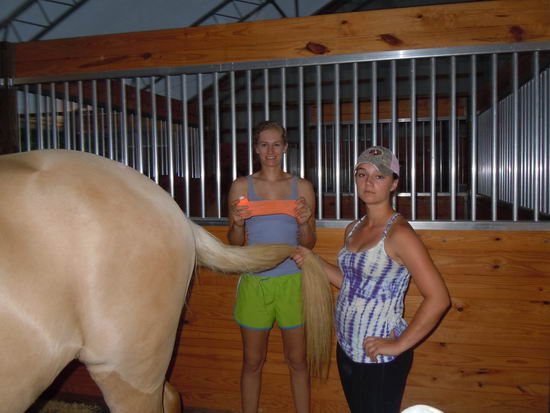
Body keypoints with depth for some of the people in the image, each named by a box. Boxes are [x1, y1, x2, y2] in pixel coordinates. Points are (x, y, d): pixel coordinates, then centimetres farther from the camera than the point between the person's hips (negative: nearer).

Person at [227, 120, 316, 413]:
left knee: (297, 360, 12)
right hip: (254, 281, 0)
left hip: (292, 281, 0)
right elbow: (234, 243, 5)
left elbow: (308, 244, 6)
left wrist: (304, 223, -14)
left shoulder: (302, 187, 2)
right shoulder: (241, 187, 1)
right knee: (253, 361, 12)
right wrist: (238, 224, -14)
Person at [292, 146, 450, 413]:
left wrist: (399, 345, -18)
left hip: (380, 360, -7)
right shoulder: (353, 229, 5)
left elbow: (438, 298, -22)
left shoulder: (398, 233, -19)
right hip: (346, 349, 7)